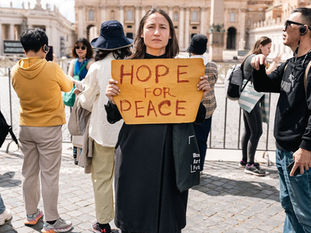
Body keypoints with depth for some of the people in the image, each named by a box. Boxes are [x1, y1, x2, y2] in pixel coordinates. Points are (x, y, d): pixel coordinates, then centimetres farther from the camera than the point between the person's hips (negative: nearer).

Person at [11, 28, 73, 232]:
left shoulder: (16, 71, -3)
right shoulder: (52, 68, -17)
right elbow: (68, 87, 0)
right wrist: (66, 77, 19)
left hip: (26, 127, 5)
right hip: (49, 128, -5)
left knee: (29, 173, 15)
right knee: (50, 175, 1)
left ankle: (32, 214, 29)